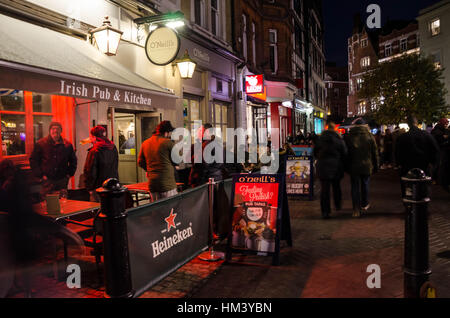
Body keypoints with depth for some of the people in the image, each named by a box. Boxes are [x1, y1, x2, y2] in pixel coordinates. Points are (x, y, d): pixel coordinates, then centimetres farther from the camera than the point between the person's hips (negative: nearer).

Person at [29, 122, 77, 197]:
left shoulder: (67, 145, 7)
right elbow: (33, 160, 5)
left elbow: (73, 160, 19)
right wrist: (40, 175, -3)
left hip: (62, 180, 2)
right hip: (47, 180, -2)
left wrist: (69, 173, 9)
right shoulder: (41, 144, 2)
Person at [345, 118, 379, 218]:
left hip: (354, 167, -1)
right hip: (367, 166, 1)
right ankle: (364, 204, 32)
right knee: (365, 185, 18)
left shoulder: (348, 137, -4)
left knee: (355, 187, 3)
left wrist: (347, 167, 8)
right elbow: (375, 153, 3)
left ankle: (356, 210, 0)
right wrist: (375, 166, 10)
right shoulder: (370, 136, -2)